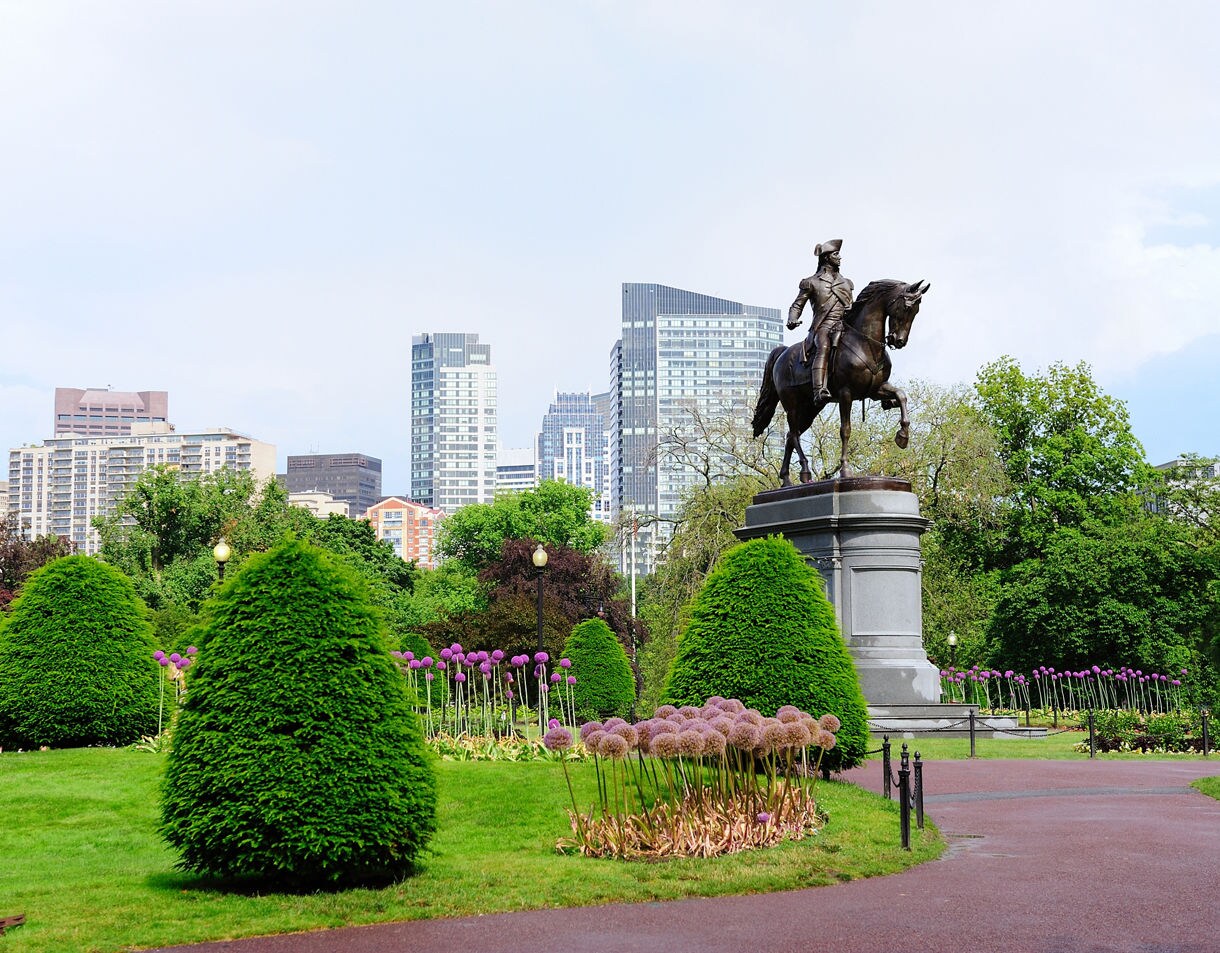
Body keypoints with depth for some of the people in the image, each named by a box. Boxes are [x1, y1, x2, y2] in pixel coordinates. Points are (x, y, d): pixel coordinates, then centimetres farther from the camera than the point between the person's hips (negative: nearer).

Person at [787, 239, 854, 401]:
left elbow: (852, 307, 35)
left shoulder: (846, 283, 29)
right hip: (822, 326, -6)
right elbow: (797, 305, 11)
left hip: (844, 325, 6)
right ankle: (819, 390, -52)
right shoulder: (812, 282, 14)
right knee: (824, 348, -36)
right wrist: (792, 320, -9)